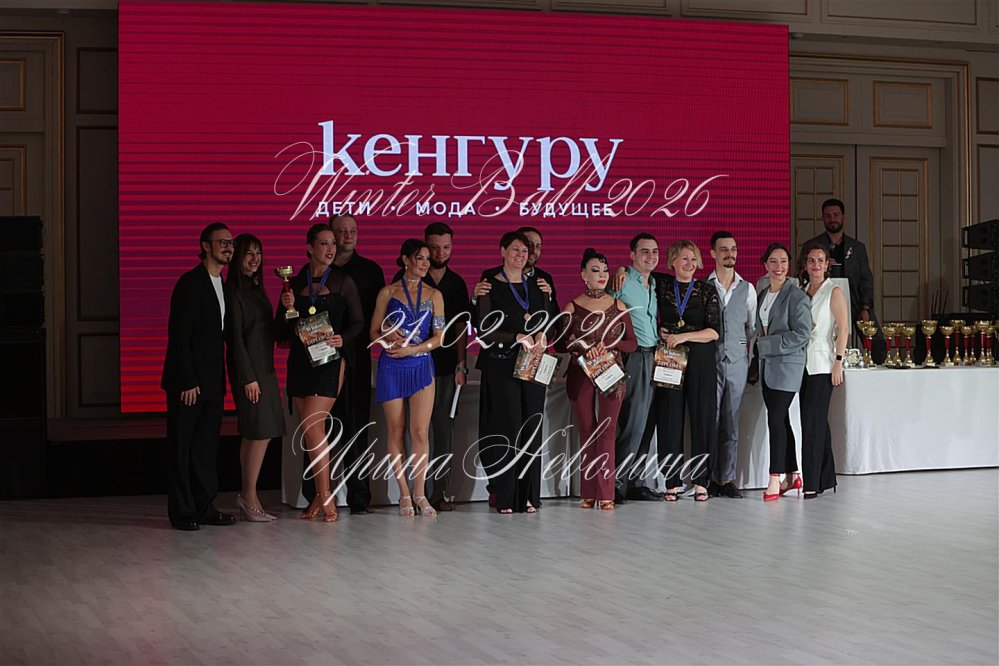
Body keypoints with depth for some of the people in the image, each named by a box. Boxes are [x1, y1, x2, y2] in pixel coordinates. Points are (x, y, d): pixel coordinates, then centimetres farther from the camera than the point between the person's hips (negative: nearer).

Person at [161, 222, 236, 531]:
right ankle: (182, 512, 5)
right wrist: (187, 382, -18)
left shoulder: (222, 286, 14)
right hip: (188, 381, -8)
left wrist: (220, 379, 5)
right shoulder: (190, 283, -11)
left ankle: (205, 507, 16)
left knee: (206, 447, 11)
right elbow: (179, 336, -15)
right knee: (181, 446, 1)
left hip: (211, 382, 8)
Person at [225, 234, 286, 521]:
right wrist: (248, 377, -17)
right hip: (248, 368, -9)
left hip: (264, 368, 9)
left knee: (254, 435, 7)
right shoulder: (233, 291, -10)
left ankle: (247, 498, 9)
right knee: (260, 432, -10)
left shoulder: (256, 288, 17)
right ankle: (249, 496, -5)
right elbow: (235, 337, -14)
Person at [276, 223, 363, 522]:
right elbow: (280, 332, 10)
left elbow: (358, 322, 5)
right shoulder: (294, 283, 10)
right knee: (313, 431, 4)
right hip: (300, 361, 4)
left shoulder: (343, 281, 4)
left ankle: (324, 496, -4)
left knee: (311, 426, -14)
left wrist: (342, 339, -13)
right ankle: (323, 497, 12)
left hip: (329, 360, -4)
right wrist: (287, 308, -8)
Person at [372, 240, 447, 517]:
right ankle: (404, 494, 8)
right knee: (396, 431, 1)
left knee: (420, 431, -8)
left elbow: (439, 337, 4)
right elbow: (374, 332, 6)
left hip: (421, 366, 1)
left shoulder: (434, 295, 9)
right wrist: (390, 338, -15)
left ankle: (419, 493, -1)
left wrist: (412, 349, -10)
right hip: (391, 368, 0)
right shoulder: (388, 292, 6)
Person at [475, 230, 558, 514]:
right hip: (501, 364, -4)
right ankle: (505, 497, -4)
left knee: (532, 426, 1)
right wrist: (517, 338, -15)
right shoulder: (490, 287, 0)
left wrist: (542, 335, -4)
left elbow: (549, 320, 18)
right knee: (507, 425, -8)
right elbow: (483, 330, -5)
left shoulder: (537, 285, 13)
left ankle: (528, 495, 6)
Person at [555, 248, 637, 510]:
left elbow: (632, 343, 7)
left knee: (607, 430, -4)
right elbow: (560, 343, 1)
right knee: (586, 431, 4)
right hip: (580, 376, 0)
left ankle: (605, 493, -4)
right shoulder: (573, 307, 3)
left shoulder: (618, 306, 7)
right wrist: (583, 349, -16)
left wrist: (608, 344, -10)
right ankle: (588, 493, 8)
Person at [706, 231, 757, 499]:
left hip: (737, 363, 3)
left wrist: (748, 356, 7)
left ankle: (727, 479, 10)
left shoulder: (747, 289, 10)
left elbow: (753, 328, 14)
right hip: (710, 363, -2)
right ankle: (710, 479, 2)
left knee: (731, 424, 5)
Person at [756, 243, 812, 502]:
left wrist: (768, 344, -14)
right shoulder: (762, 296, 14)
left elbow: (802, 334, -15)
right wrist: (760, 347, 9)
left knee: (776, 420, -12)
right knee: (781, 421, 10)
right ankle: (792, 475, 17)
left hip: (787, 364, -8)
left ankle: (775, 478, -10)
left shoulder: (797, 296, -10)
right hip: (767, 364, 8)